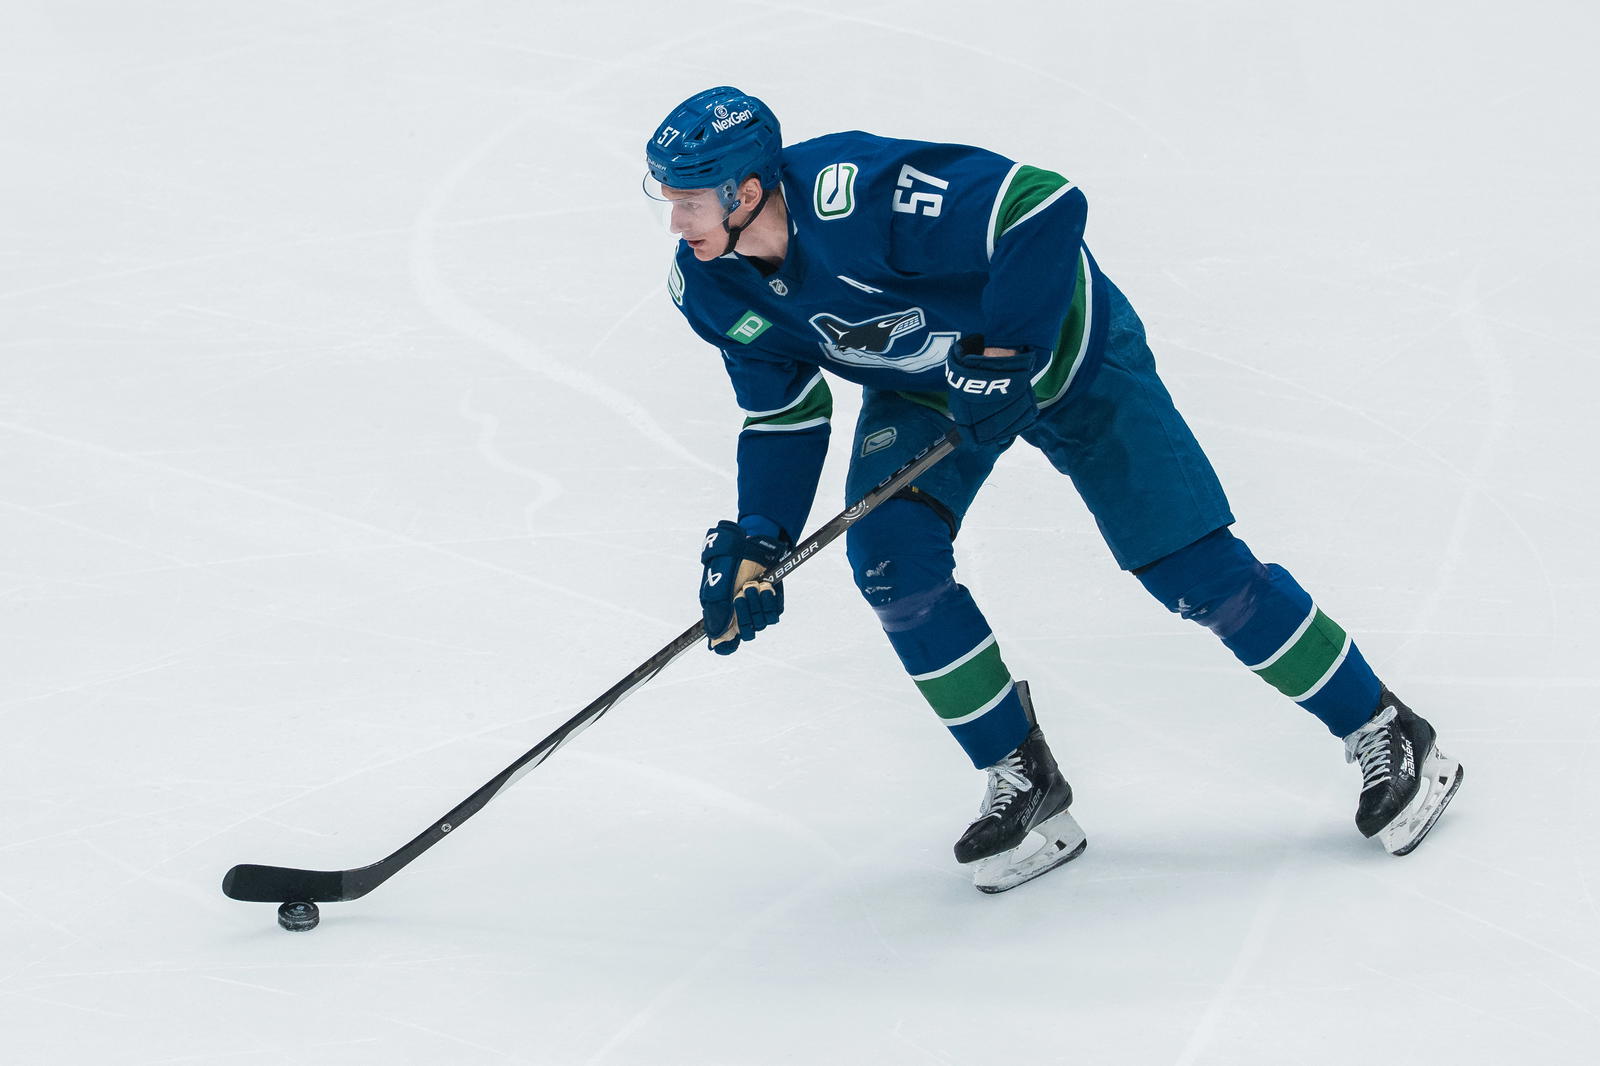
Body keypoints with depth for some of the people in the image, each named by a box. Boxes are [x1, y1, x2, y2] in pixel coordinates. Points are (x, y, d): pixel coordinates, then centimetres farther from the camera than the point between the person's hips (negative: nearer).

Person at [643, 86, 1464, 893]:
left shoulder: (859, 192, -38)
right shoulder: (711, 291, -14)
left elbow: (1047, 206, -38)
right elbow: (786, 417, -1)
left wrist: (1002, 357, -34)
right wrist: (756, 544, -12)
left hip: (1057, 342, -6)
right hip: (921, 388, 6)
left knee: (1190, 565, -8)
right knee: (888, 552, -18)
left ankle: (1383, 734, 8)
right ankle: (1024, 788, -2)